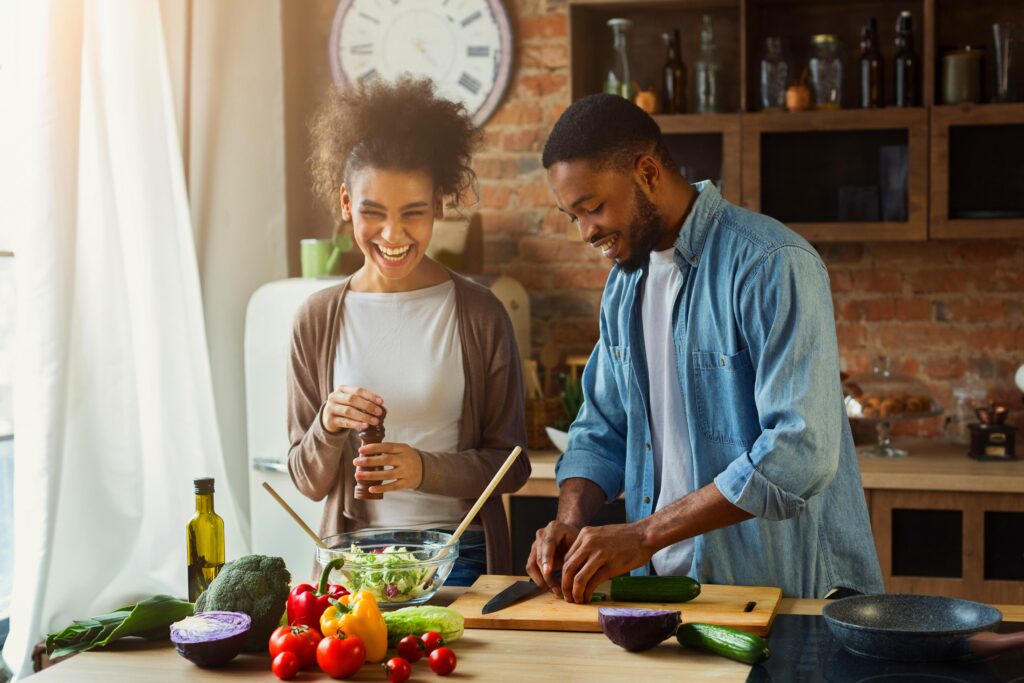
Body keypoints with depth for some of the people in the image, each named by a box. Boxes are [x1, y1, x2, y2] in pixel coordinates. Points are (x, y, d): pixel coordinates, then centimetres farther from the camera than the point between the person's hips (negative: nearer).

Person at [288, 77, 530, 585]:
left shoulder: (479, 314, -1)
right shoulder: (318, 319, 4)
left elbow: (511, 465, 1)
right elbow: (309, 481, 7)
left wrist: (426, 469, -16)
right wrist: (328, 428, -14)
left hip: (460, 556, -1)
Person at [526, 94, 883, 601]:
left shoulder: (773, 266, -14)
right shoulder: (624, 282, 12)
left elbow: (801, 451, -22)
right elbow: (601, 430, 19)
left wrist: (644, 534, -21)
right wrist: (571, 521, -2)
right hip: (666, 584, 7)